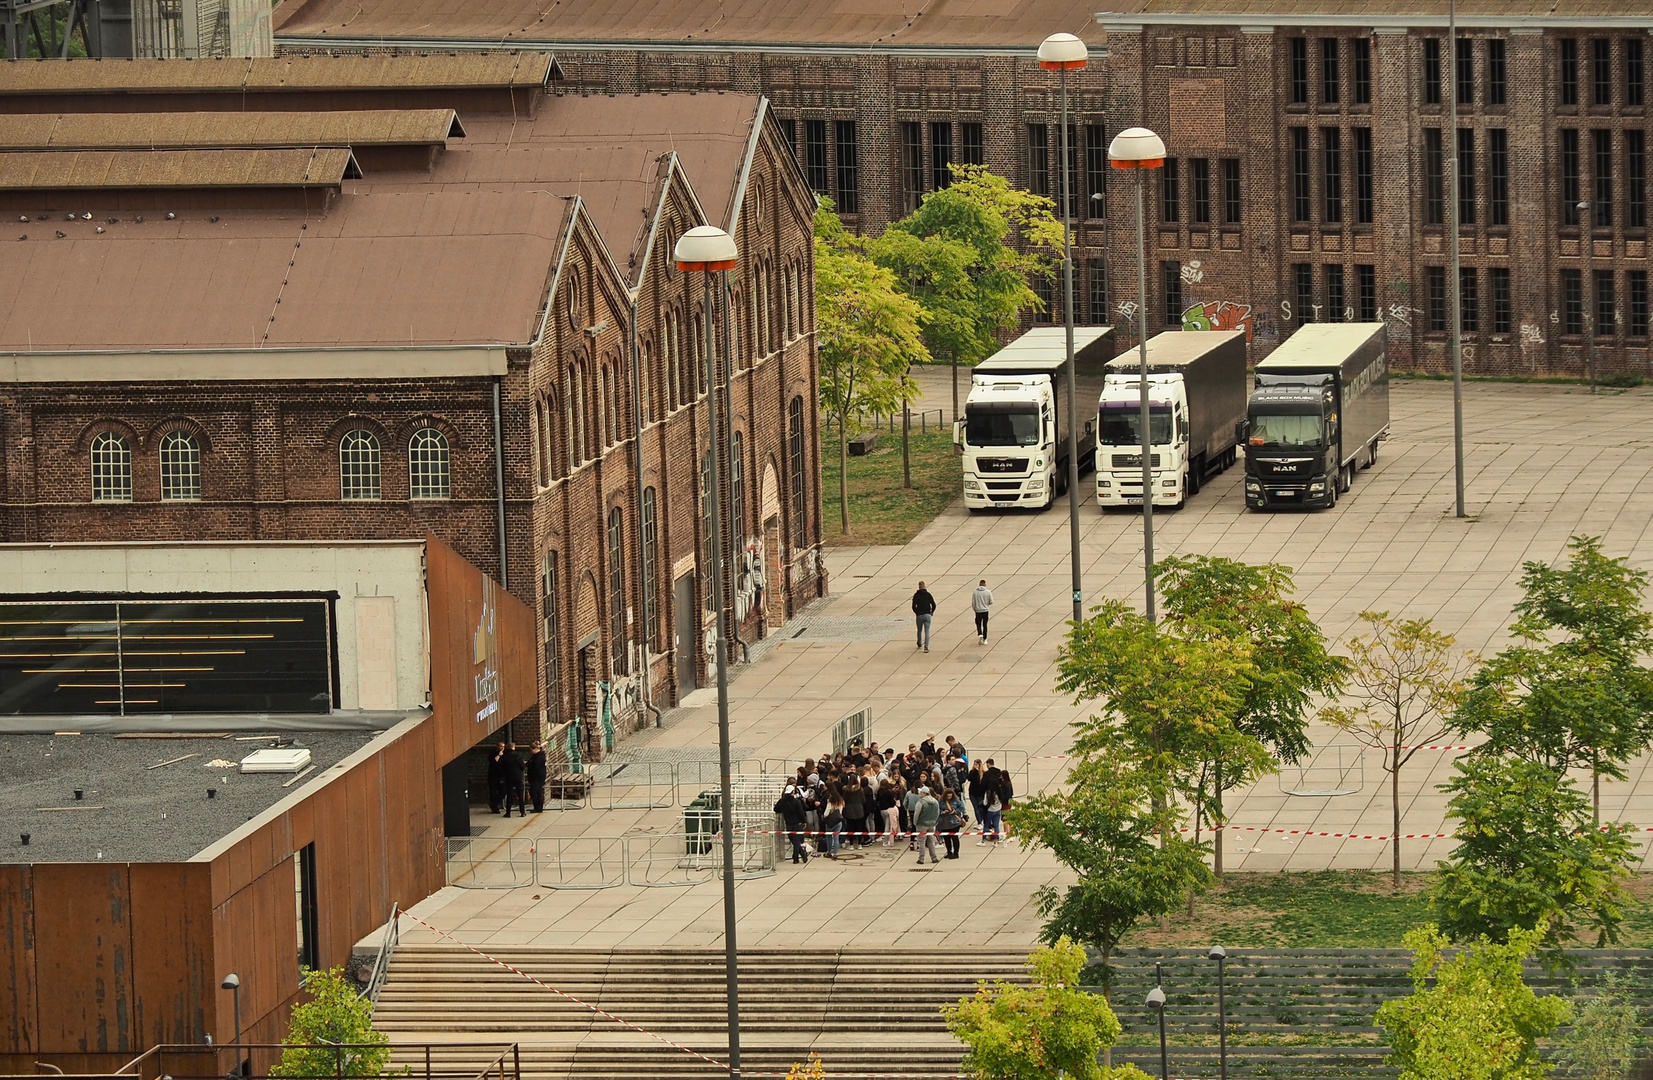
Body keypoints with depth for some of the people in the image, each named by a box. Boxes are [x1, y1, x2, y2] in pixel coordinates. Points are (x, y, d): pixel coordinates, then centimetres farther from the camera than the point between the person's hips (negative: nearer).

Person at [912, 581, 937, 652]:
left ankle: (919, 644, 38)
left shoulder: (916, 595, -3)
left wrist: (916, 612, 9)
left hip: (919, 615, 0)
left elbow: (913, 606, -9)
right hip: (927, 615, 0)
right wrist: (932, 612, 15)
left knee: (919, 630, 21)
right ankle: (926, 647, -14)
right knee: (927, 632, -2)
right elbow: (934, 605, -2)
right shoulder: (928, 594, 1)